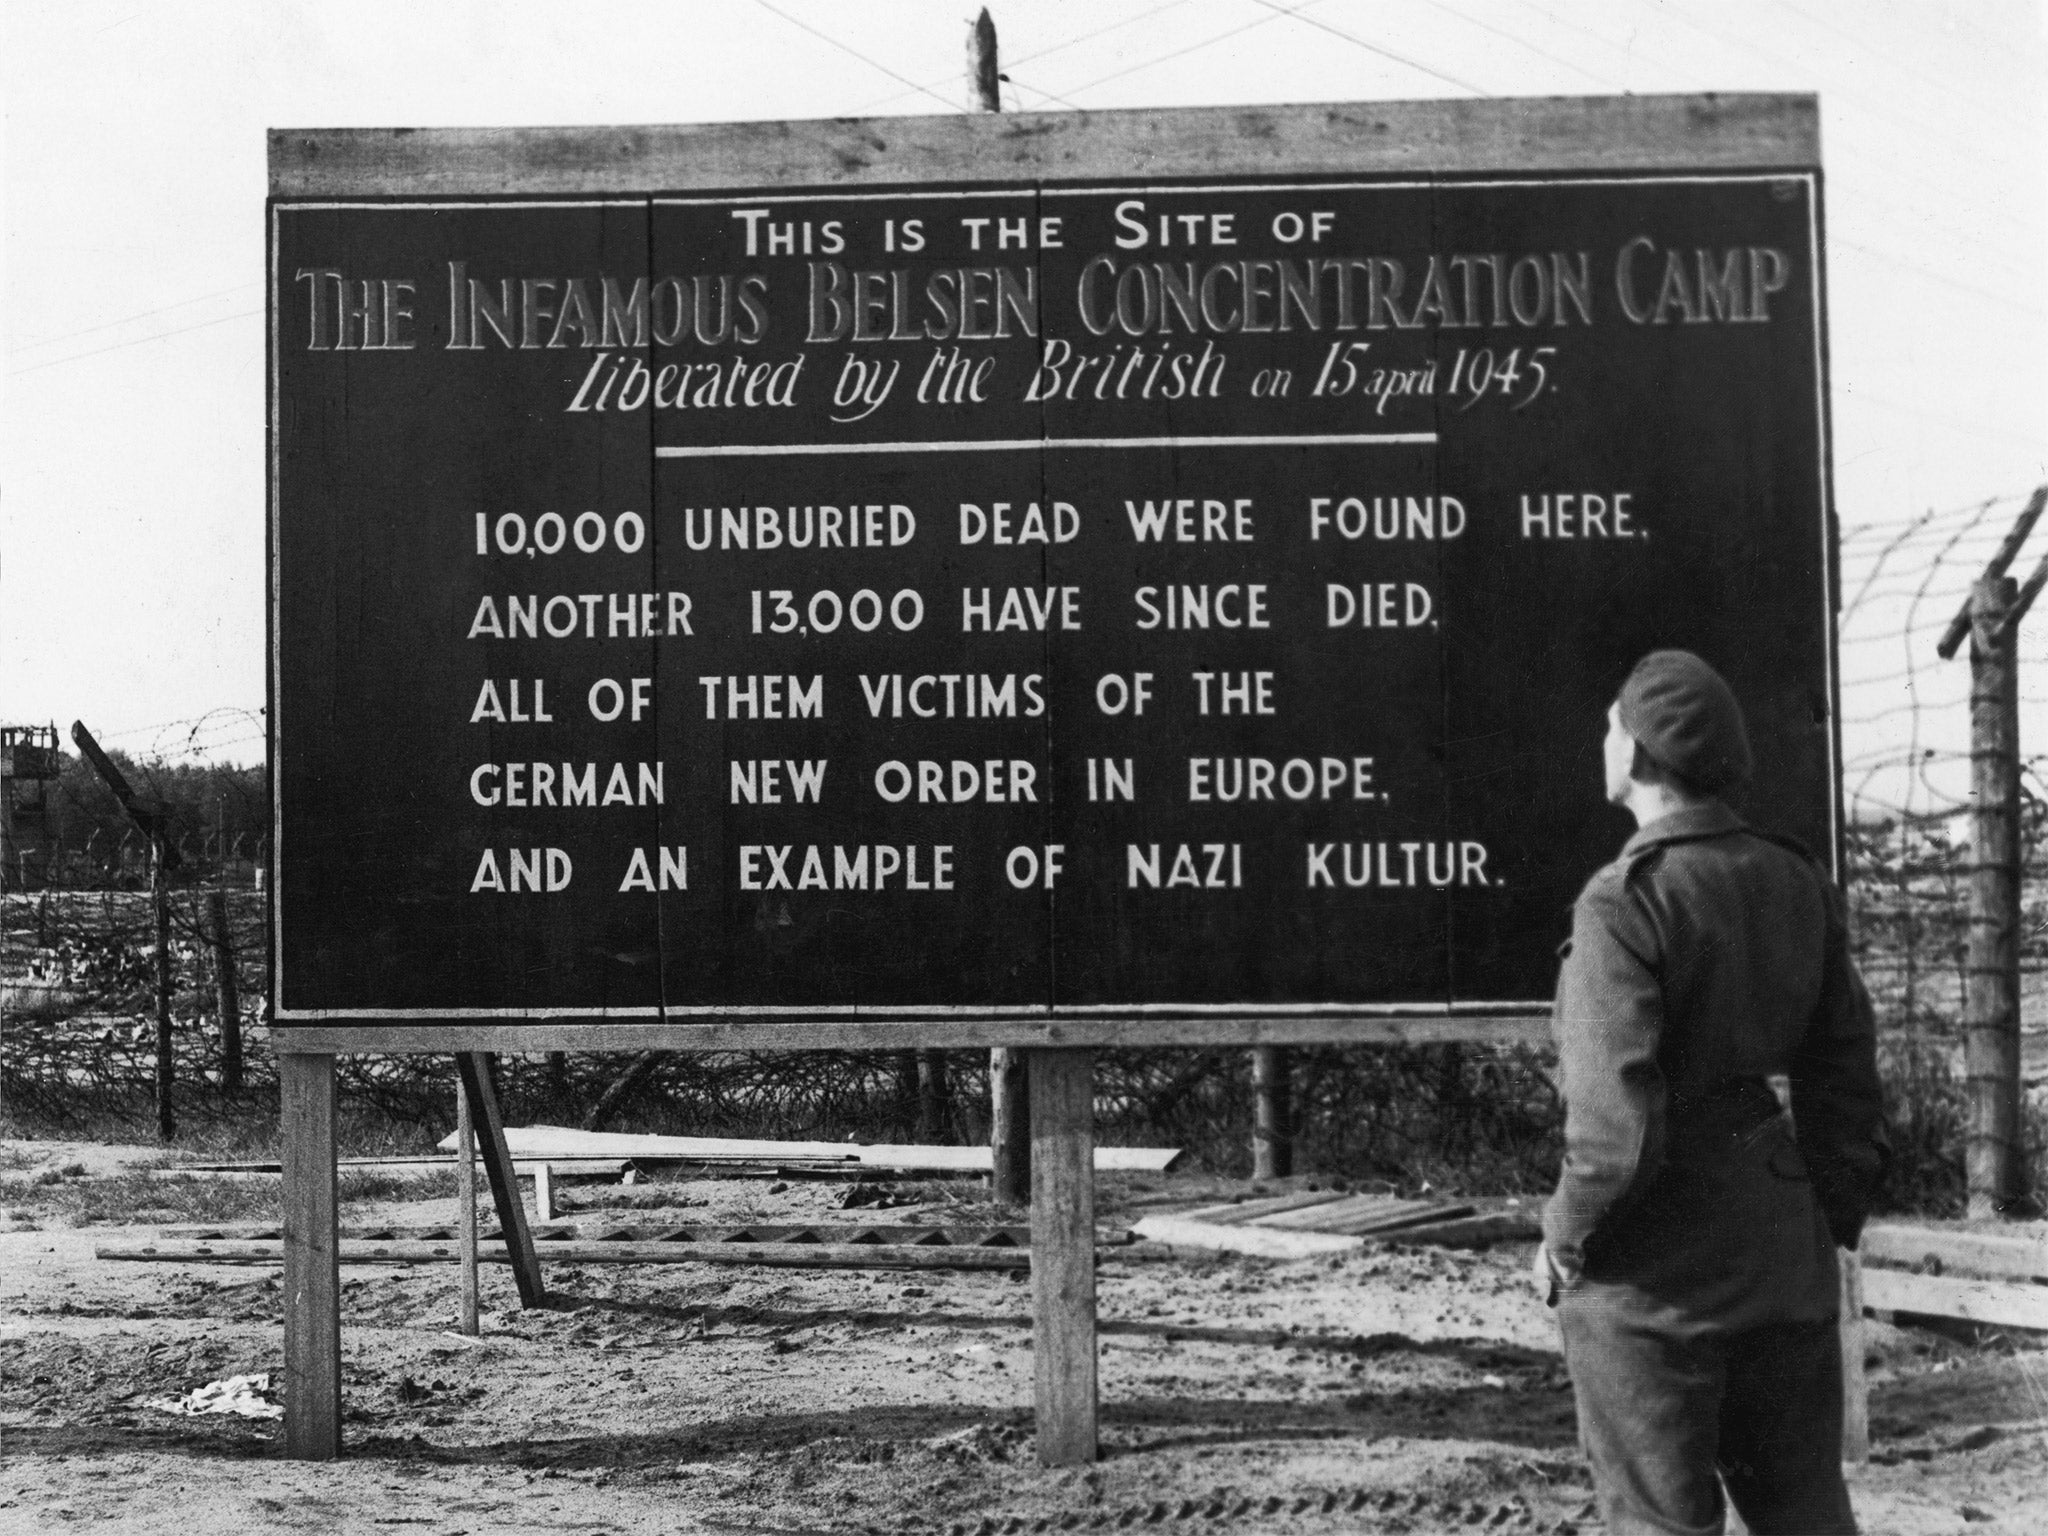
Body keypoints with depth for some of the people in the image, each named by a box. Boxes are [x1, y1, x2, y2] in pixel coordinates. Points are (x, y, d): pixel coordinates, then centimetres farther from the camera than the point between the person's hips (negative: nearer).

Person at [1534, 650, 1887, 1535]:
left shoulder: (1624, 901, -18)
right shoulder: (1796, 884, 3)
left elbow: (1618, 1128, -22)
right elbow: (1846, 1085, 8)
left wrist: (1565, 1238, -7)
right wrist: (1828, 1224, 17)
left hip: (1651, 1275, -6)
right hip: (1780, 1259, 6)